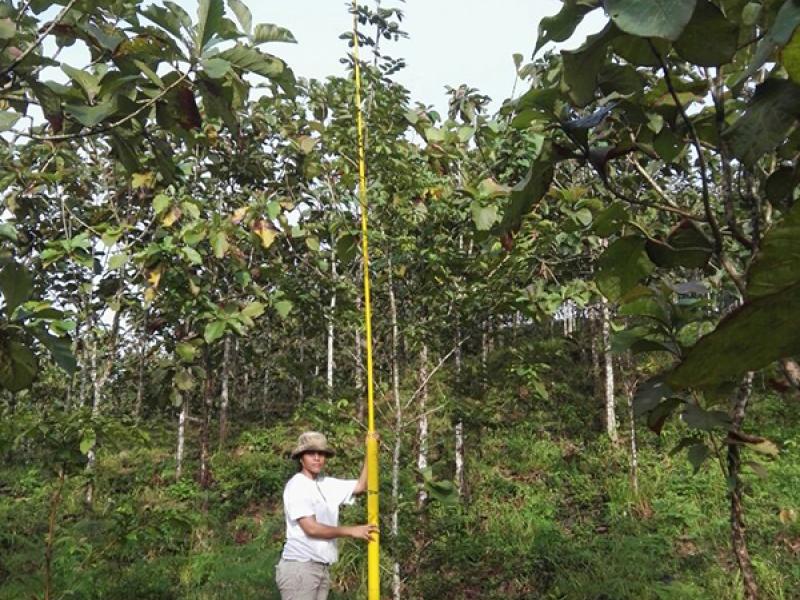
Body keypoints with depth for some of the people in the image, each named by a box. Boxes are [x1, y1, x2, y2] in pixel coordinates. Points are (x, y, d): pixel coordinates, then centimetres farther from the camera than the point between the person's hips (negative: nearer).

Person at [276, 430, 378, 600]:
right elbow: (311, 528, -17)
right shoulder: (296, 486, -11)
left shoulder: (327, 484, 10)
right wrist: (351, 531, -10)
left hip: (322, 567, 8)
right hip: (300, 566, -8)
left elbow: (361, 486, 15)